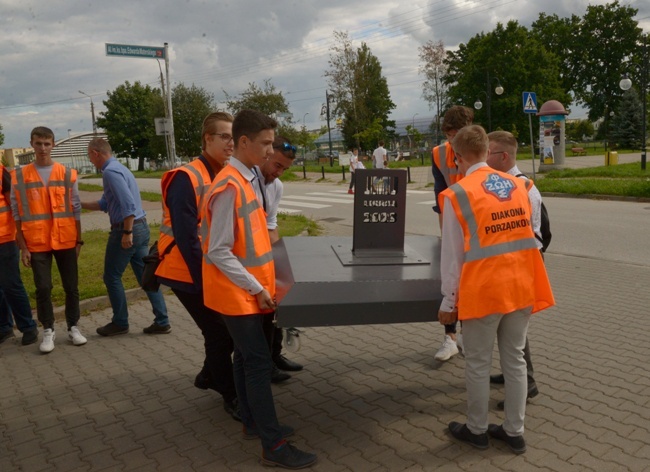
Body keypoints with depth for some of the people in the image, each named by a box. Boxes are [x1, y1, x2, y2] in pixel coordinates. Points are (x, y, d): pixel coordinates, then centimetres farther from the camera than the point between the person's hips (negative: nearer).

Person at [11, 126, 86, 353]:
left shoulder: (67, 174, 2)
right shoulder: (19, 176, 1)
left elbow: (76, 209, 5)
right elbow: (17, 213, 1)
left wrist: (79, 240, 3)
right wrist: (22, 246, -2)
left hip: (66, 241, 1)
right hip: (37, 243, -1)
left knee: (71, 287, 6)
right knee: (43, 288, 1)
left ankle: (73, 327, 21)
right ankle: (48, 331, 15)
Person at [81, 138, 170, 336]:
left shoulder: (110, 172, -14)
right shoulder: (119, 168, 18)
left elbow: (128, 203, -25)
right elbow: (104, 204, 25)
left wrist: (127, 233, -23)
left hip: (125, 230, -9)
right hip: (141, 227, 9)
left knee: (112, 277, 5)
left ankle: (120, 323, 15)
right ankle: (162, 321, 11)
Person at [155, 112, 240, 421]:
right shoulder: (187, 178, -21)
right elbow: (186, 237, -25)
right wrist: (205, 280, -23)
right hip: (190, 273, -8)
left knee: (230, 327, 15)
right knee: (219, 333, 0)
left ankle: (210, 375, 39)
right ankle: (231, 396, 18)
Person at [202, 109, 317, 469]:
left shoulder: (245, 179, 8)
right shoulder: (229, 187, -22)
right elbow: (218, 252, -22)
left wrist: (262, 281, 12)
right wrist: (256, 287, -19)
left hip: (247, 291, 9)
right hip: (237, 293, -9)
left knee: (247, 357, 17)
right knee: (258, 361, -5)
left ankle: (253, 423, 32)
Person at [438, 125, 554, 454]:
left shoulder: (457, 195, -11)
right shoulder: (518, 185, 4)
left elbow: (452, 255, -9)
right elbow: (524, 233, 13)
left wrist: (448, 301, -1)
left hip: (484, 291, -5)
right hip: (521, 286, 5)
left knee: (478, 364, 11)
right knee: (515, 360, 16)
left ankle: (476, 431, 28)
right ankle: (514, 432, 29)